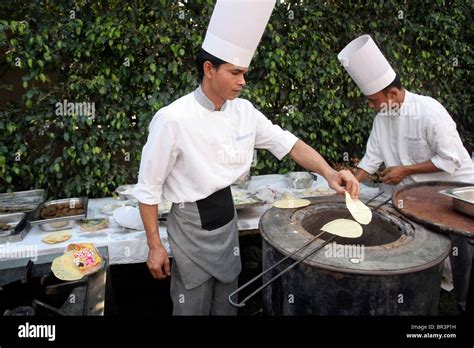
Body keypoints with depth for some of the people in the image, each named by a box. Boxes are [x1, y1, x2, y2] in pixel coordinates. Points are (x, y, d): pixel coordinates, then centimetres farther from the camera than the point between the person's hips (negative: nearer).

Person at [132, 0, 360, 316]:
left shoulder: (244, 111, -5)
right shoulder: (173, 119, -22)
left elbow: (289, 143, -3)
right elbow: (148, 188, -15)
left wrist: (329, 173, -20)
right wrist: (155, 246, -11)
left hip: (228, 219, 6)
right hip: (192, 226, -5)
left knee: (227, 303, 22)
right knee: (193, 307, 13)